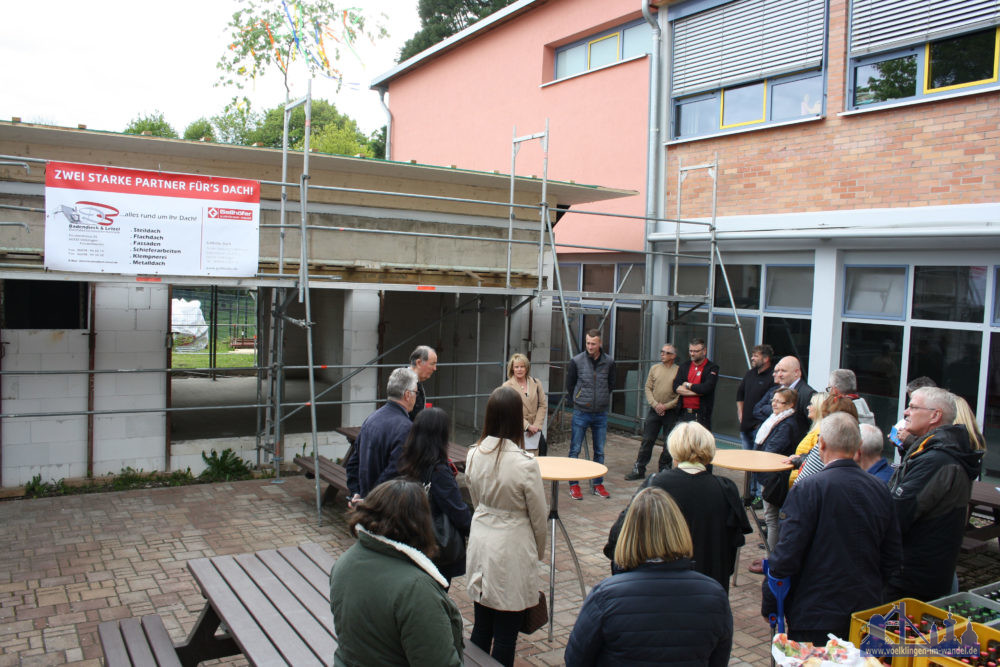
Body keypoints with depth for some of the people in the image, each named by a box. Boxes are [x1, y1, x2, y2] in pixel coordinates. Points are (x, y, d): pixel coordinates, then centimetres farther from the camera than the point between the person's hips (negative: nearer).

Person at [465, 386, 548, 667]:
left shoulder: (474, 455, -5)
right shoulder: (524, 464, -21)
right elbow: (539, 515, -8)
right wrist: (539, 550, 10)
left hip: (481, 544, 5)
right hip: (513, 550, -5)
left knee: (481, 628, 18)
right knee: (505, 635, 8)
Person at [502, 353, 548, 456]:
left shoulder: (536, 383, 9)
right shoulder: (507, 386, -2)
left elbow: (543, 405, 8)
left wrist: (536, 425, -3)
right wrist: (528, 426, -11)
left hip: (535, 428, 3)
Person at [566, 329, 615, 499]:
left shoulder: (609, 362, 0)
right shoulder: (576, 361, -6)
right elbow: (569, 385, 5)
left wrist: (602, 400, 7)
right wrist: (580, 401, 5)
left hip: (601, 413, 2)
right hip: (581, 413, -2)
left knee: (599, 451, 10)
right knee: (575, 450, 1)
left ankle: (597, 484, 22)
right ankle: (574, 485, 11)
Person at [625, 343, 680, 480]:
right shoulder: (655, 368, 6)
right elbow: (648, 388, 7)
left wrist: (666, 406, -12)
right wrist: (655, 404, -7)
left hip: (671, 411, -2)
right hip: (654, 410, 2)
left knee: (669, 443, 6)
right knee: (647, 440, 2)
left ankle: (664, 469, 21)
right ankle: (639, 470, 9)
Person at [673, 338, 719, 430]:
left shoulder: (712, 368, 0)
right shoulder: (684, 366, 13)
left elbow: (706, 388, -16)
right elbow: (676, 387, -1)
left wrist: (688, 385, -1)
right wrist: (697, 391, -9)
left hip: (701, 416, -4)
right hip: (683, 414, 4)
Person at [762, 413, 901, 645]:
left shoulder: (808, 489, -17)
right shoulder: (880, 489, 1)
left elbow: (787, 554, -18)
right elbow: (891, 558, 8)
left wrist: (769, 605, -5)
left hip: (816, 616, -6)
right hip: (867, 613, 6)